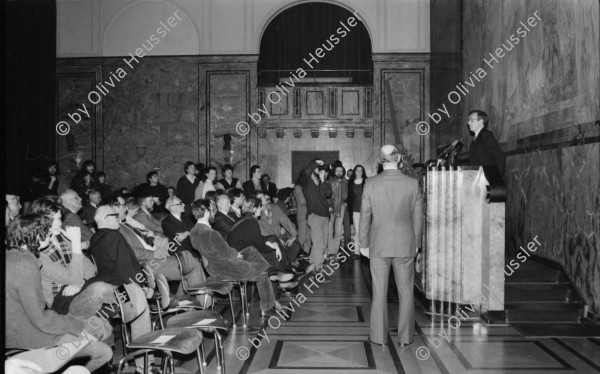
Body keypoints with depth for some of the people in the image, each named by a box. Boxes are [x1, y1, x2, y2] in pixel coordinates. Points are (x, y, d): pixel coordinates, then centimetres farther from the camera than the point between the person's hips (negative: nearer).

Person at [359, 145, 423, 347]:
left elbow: (365, 216, -3)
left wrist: (364, 243, 8)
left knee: (379, 292, 8)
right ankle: (405, 337, 16)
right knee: (406, 292, 10)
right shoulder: (413, 184, -5)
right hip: (405, 245, 1)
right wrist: (416, 243, 13)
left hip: (379, 245, 0)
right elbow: (418, 218, 1)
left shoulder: (371, 184, -7)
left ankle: (379, 336, 15)